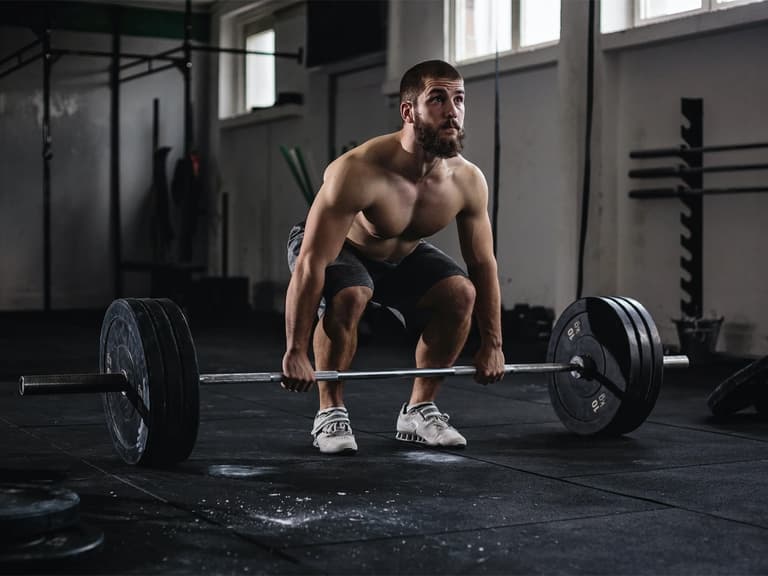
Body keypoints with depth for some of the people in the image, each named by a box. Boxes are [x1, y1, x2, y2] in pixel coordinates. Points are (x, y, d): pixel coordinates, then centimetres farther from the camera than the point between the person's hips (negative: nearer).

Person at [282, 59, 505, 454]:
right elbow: (310, 265, -37)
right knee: (349, 297, -35)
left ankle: (419, 410, 0)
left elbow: (483, 264, -8)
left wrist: (492, 344, -5)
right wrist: (295, 352, -36)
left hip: (402, 252, 5)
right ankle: (330, 413, -13)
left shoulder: (468, 181, -22)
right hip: (330, 247, -5)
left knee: (461, 292, -17)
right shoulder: (358, 171, -39)